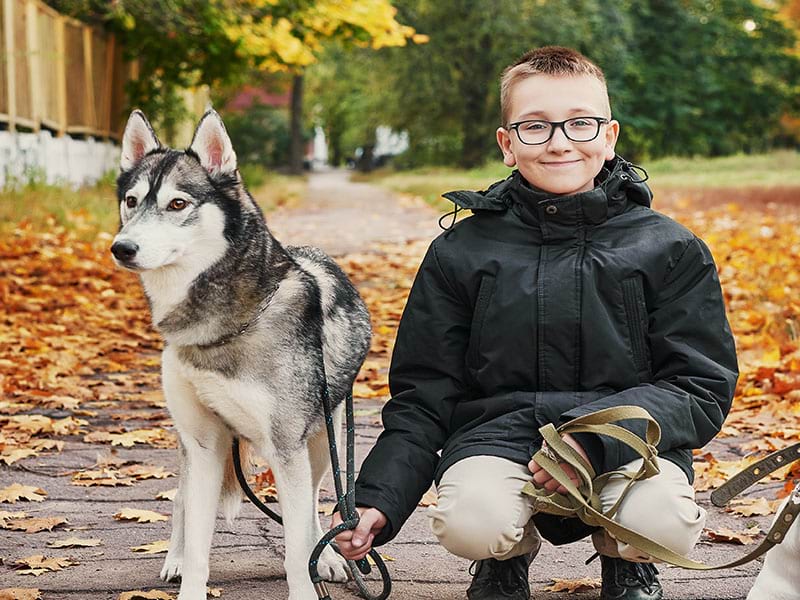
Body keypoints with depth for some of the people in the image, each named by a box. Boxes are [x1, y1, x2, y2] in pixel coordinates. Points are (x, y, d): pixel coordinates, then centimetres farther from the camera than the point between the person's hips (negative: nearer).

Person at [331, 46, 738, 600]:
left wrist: (594, 437, -18)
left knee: (662, 520, -33)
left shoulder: (669, 251, 3)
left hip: (626, 444, 0)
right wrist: (379, 498, -9)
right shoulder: (462, 252, 6)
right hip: (497, 434, 0)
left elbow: (701, 388, -1)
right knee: (470, 522, -33)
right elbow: (423, 397, 7)